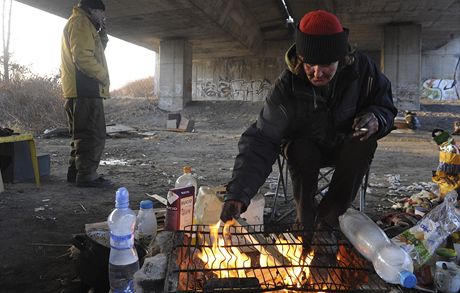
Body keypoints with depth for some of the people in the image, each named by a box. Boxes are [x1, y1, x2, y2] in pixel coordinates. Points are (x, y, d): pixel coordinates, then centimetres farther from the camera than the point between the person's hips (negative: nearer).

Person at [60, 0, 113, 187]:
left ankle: (75, 172, 22)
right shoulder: (81, 23, -6)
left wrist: (102, 36, 16)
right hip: (86, 90, -11)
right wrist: (103, 75, -10)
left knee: (82, 134, 16)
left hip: (80, 90, 11)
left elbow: (93, 53, 27)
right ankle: (86, 176, -7)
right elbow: (83, 56, -19)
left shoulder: (79, 23, 27)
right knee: (93, 135, -9)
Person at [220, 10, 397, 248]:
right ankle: (305, 220, -10)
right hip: (305, 148, -1)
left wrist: (376, 119, -32)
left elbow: (385, 107, -4)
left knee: (366, 143, -30)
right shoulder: (287, 86, -27)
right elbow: (261, 141, -31)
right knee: (300, 149, -35)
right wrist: (238, 193, -44)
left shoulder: (361, 68, -20)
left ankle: (327, 217, -14)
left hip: (345, 148, 2)